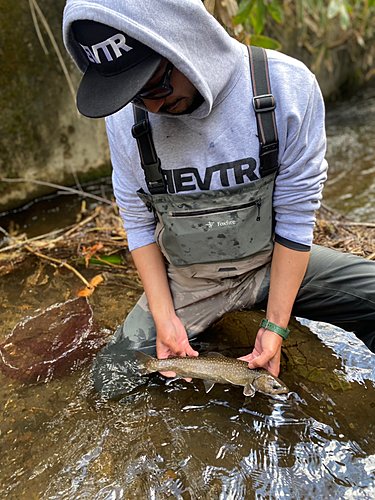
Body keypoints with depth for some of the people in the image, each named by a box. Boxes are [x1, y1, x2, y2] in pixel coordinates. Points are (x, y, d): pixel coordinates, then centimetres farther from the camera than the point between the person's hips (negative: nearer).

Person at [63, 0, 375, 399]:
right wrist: (164, 318, -9)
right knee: (112, 377, -4)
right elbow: (139, 225, -4)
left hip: (272, 263, 0)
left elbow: (295, 218, -15)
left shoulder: (287, 86, -19)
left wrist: (275, 326, -13)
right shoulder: (125, 118, -13)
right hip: (185, 281, 2)